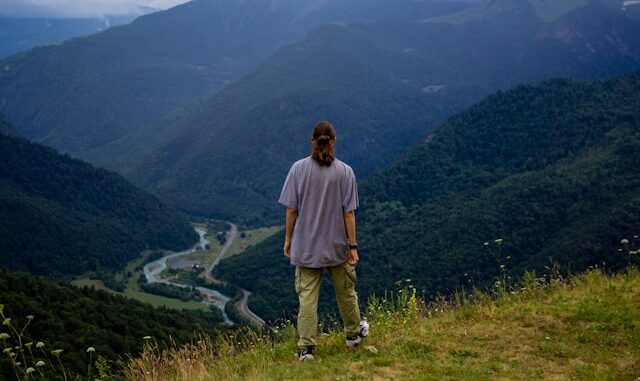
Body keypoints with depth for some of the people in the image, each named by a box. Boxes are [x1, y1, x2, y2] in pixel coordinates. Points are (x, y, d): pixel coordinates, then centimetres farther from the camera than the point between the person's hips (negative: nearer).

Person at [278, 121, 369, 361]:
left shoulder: (299, 169, -8)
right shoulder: (345, 172, -9)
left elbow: (291, 210, -6)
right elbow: (349, 213, -8)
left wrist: (288, 239, 5)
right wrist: (352, 246, -1)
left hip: (305, 246, 0)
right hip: (337, 245, 0)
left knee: (307, 296, 4)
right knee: (345, 291, 19)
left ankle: (305, 348, 4)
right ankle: (353, 334, 38)